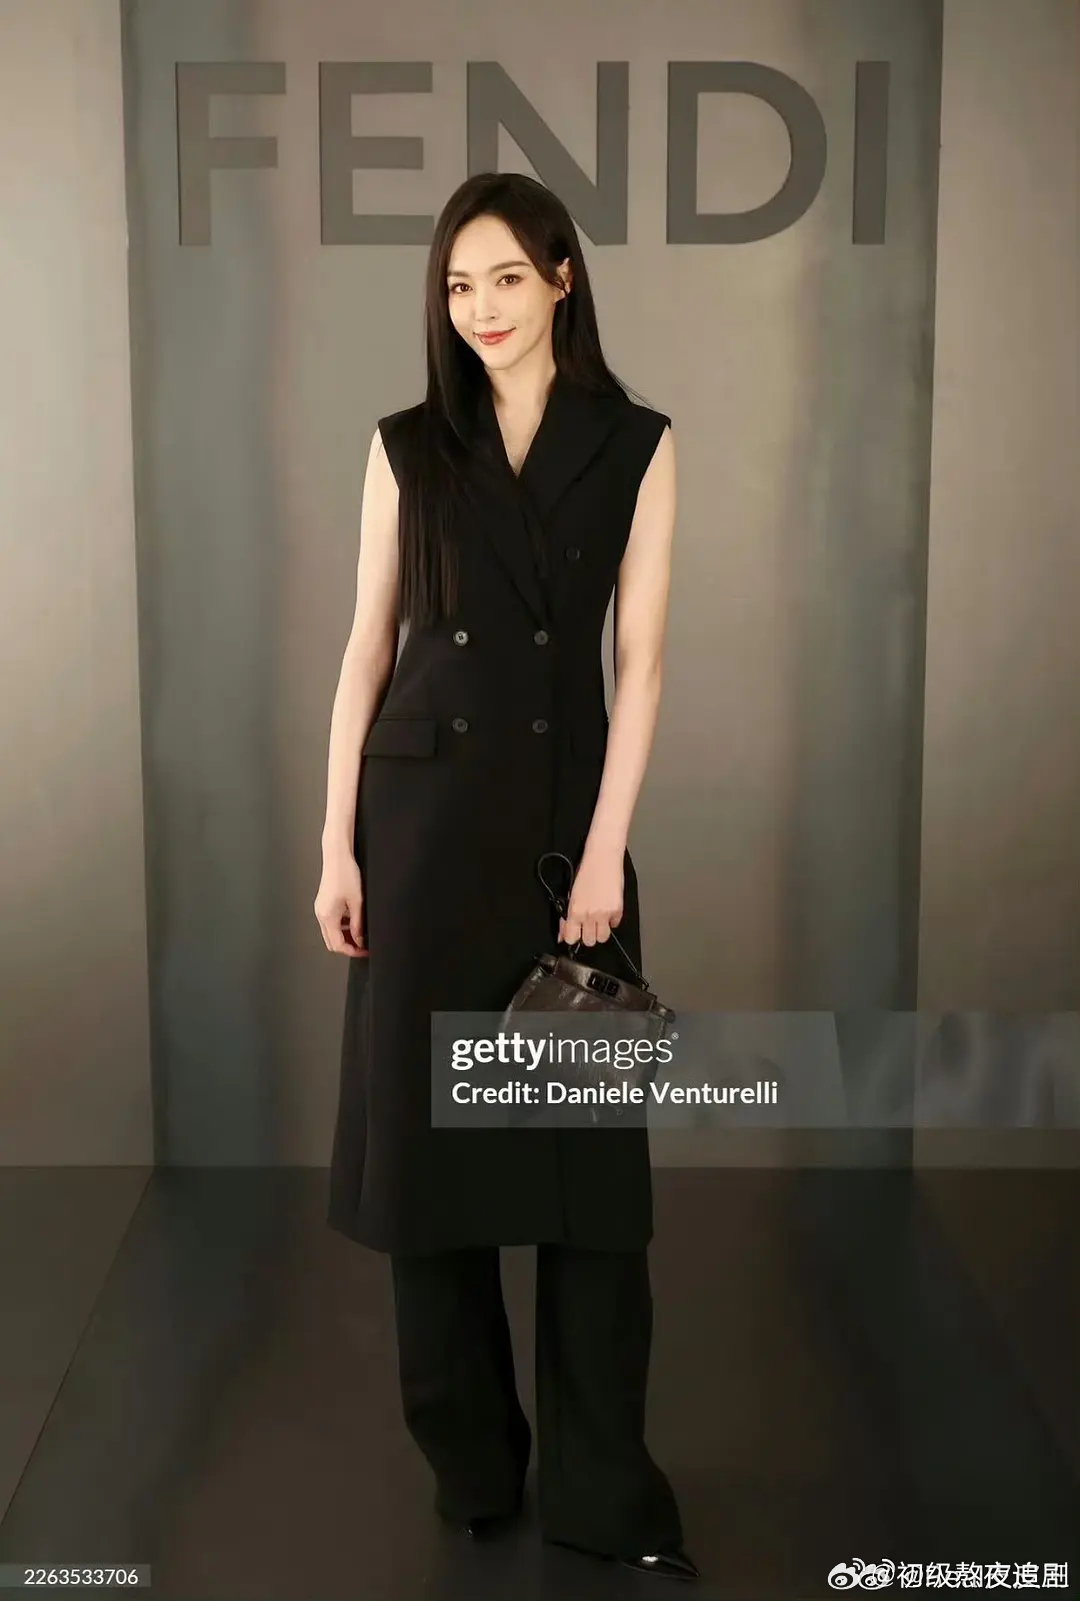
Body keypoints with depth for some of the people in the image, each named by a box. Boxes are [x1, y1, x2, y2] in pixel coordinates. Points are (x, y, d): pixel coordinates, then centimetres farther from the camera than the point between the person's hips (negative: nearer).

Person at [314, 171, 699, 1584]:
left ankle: (602, 1486, 13)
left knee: (587, 1145, 1)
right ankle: (468, 1456, 24)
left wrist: (606, 848, -10)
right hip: (423, 807, 1)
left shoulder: (636, 445, 2)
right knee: (426, 1123, 6)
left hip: (565, 805, -1)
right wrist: (338, 842, -1)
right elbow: (368, 647, 5)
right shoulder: (408, 447, 6)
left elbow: (639, 658, -2)